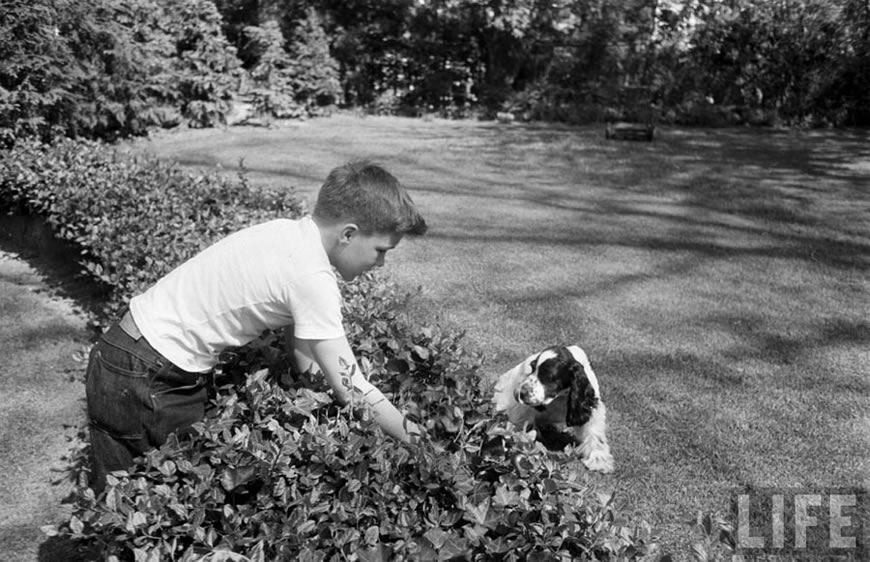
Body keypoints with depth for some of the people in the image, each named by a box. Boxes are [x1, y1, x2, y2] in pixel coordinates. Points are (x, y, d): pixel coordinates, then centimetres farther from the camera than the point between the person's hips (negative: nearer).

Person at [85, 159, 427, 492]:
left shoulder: (292, 232, -1)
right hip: (143, 380, -8)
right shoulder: (312, 278, -26)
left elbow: (301, 342, 5)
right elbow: (350, 390, -23)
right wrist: (422, 444, -14)